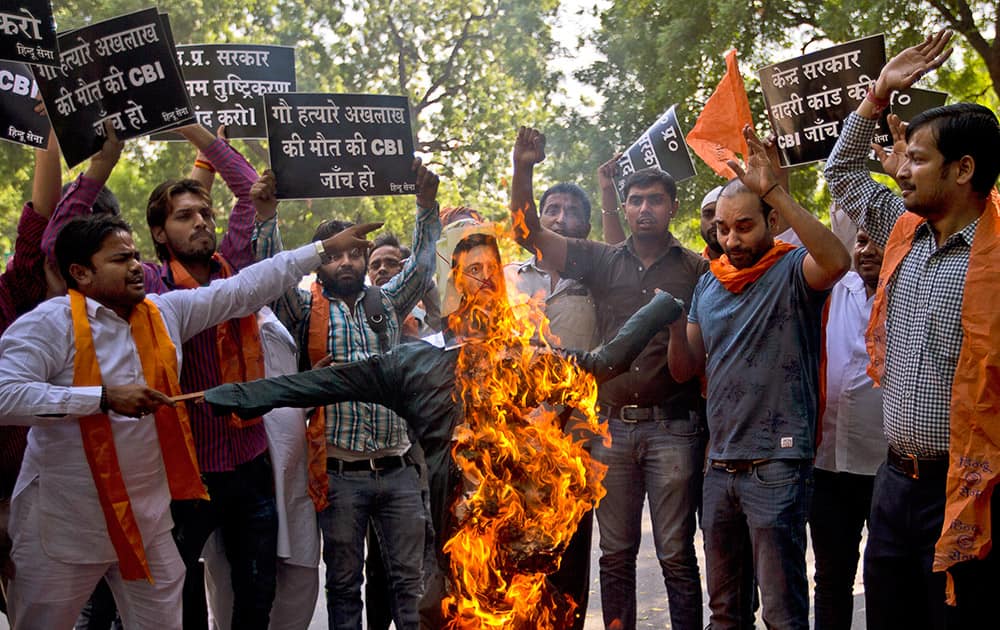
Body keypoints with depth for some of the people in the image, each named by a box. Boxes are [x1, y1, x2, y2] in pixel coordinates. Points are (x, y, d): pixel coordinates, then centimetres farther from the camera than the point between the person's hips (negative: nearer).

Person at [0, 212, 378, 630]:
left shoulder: (167, 312, 4)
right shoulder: (51, 323, -13)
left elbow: (245, 289, 8)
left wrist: (324, 249, 6)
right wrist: (104, 397, -25)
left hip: (148, 518, 5)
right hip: (65, 526, -5)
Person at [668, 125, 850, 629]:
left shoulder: (793, 270, -7)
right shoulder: (708, 283, 13)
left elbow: (836, 261, -31)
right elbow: (685, 370, 14)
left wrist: (775, 192, -35)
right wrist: (675, 322, -6)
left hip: (777, 465, -6)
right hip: (719, 463, 7)